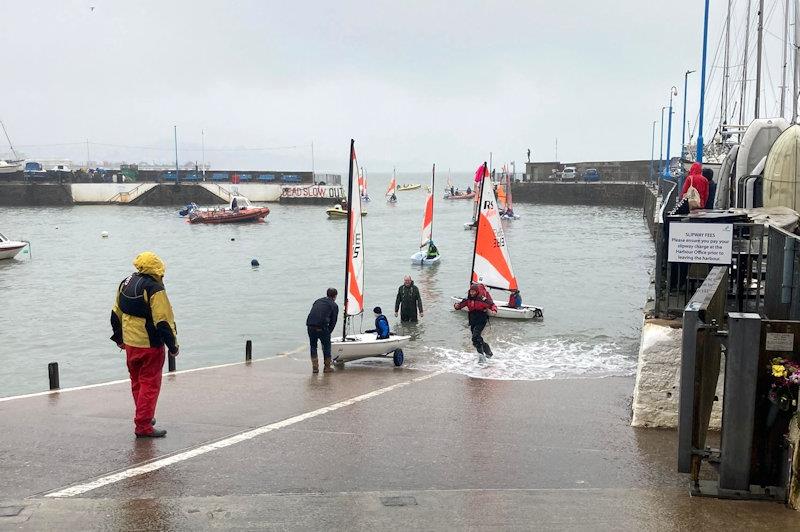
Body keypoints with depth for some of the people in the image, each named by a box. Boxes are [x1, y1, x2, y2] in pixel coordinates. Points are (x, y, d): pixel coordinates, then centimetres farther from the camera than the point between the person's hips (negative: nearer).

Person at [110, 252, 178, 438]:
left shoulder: (126, 283, 6)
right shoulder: (154, 289, -20)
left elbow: (116, 313, 16)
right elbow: (163, 321, -21)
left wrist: (119, 338, 27)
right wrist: (173, 345, -12)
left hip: (130, 343, 8)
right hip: (150, 345, -8)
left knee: (137, 381, 20)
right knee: (150, 384, 0)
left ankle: (145, 416, 36)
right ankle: (143, 426, 1)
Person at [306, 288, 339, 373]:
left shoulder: (318, 301, 25)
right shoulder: (334, 305, 10)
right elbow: (333, 321, 7)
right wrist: (328, 332, 15)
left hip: (310, 325, 4)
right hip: (322, 327, -4)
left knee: (313, 346, 18)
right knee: (326, 346, 13)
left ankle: (315, 367, 15)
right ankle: (327, 367, 18)